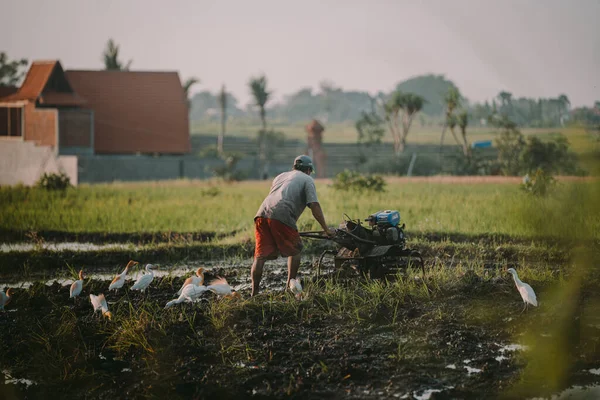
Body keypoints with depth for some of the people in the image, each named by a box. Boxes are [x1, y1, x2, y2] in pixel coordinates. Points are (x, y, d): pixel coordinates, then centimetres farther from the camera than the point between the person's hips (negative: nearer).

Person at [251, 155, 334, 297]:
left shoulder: (280, 176, 36)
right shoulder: (307, 180, 16)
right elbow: (314, 206, 3)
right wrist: (326, 229, 5)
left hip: (262, 214, 5)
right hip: (282, 217, -5)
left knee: (260, 255, 4)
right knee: (294, 251, 14)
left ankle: (254, 293, -1)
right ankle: (290, 287, 12)